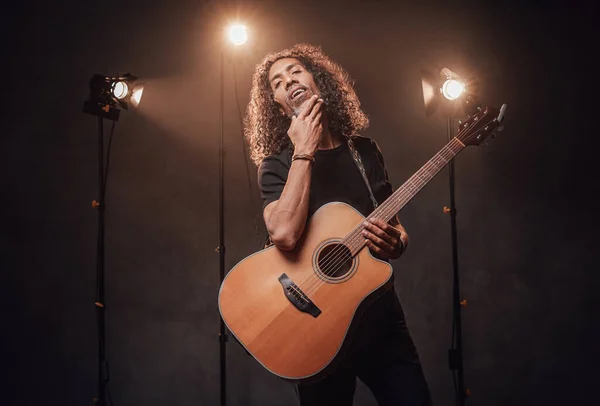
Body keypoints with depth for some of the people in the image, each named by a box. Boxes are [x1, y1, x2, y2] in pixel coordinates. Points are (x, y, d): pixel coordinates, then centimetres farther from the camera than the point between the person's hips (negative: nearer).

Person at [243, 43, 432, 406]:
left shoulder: (365, 151, 9)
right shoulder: (276, 164, -4)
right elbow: (284, 234, -24)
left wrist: (394, 244, -7)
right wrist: (304, 151, -17)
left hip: (381, 315, 4)